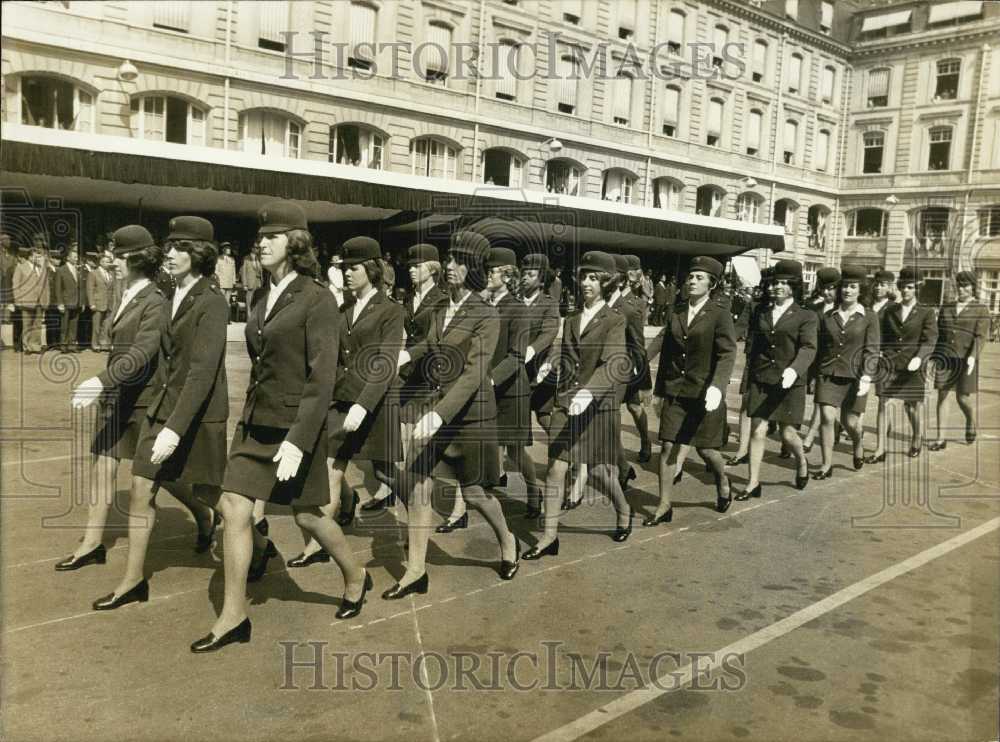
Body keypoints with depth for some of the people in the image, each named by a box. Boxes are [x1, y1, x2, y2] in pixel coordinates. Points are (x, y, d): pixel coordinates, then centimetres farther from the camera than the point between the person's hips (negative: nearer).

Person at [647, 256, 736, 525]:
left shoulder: (719, 313, -6)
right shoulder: (677, 313, 8)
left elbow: (728, 353, -14)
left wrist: (717, 386, -28)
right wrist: (660, 389, 16)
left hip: (704, 392, -4)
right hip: (675, 390, 4)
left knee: (705, 449, 5)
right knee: (667, 447, 0)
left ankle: (723, 483, 37)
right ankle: (664, 506, 10)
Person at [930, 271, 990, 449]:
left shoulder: (981, 309, 2)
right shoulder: (946, 308, 13)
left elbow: (980, 336, -7)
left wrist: (973, 356, -19)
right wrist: (933, 356, 11)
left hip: (965, 359, -3)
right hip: (945, 358, 3)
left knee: (963, 397, -1)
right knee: (942, 395, 0)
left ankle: (971, 422, 32)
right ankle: (940, 438, 3)